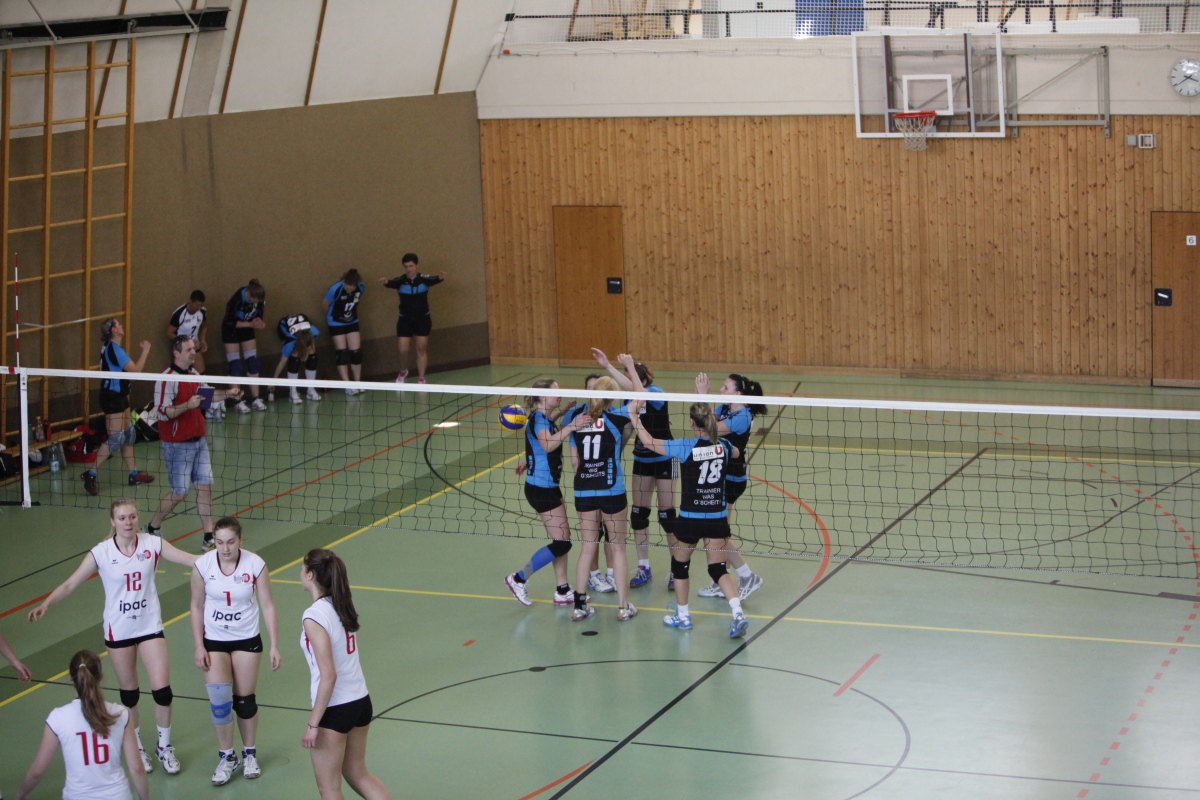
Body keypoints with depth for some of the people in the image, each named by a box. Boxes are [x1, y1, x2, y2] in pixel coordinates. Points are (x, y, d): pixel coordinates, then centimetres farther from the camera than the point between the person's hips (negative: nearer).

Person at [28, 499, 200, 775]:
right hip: (118, 631, 0)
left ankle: (164, 746, 17)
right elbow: (70, 584, -9)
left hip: (150, 626, 1)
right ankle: (135, 746, 32)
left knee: (162, 689, -6)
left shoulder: (153, 544, -8)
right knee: (129, 691, 11)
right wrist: (46, 604, -24)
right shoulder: (101, 553, -11)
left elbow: (193, 560, -7)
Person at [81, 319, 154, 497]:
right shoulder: (114, 349, -20)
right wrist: (145, 351, -13)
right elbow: (135, 369, -23)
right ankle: (91, 474, -5)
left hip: (118, 396, 10)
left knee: (129, 434, 15)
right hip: (112, 397, -10)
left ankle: (134, 474, 22)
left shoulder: (110, 348, 10)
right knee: (115, 438, -10)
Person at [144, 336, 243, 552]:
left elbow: (204, 396, 27)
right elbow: (162, 412, -23)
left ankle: (209, 536, 7)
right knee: (180, 491, -2)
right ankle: (152, 528, 19)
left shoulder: (193, 373, 10)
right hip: (177, 444, -8)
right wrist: (187, 405, -34)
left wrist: (227, 394, 13)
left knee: (205, 486, 3)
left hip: (198, 441, 8)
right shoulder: (167, 379, -17)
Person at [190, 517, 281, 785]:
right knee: (219, 698, -12)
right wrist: (199, 646, -4)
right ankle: (226, 757, 7)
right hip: (214, 641, 0)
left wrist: (274, 646, -11)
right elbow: (197, 606, -1)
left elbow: (267, 606, -8)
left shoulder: (255, 565, -15)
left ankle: (249, 754, 28)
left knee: (244, 700, 6)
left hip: (247, 640, 0)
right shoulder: (203, 565, -13)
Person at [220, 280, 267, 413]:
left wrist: (259, 323, -26)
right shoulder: (237, 300, -33)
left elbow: (258, 316, -3)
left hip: (247, 329, 5)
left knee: (253, 363, 1)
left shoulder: (260, 300, -18)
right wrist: (251, 324, -32)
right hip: (231, 330, -5)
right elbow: (230, 322, -24)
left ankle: (255, 399, 6)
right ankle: (238, 402, -3)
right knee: (235, 366, -7)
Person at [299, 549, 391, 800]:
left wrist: (313, 724, -18)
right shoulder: (342, 606, 4)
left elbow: (328, 676, -23)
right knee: (358, 774, 23)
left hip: (335, 709, -8)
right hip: (361, 701, 8)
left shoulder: (314, 616, -20)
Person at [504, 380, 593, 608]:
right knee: (561, 542, -8)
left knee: (562, 539, 12)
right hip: (541, 489, -10)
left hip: (549, 487, 10)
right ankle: (518, 579, 0)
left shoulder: (544, 418, 9)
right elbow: (548, 444, -42)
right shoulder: (538, 420, -20)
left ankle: (562, 592, 17)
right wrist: (571, 426, -48)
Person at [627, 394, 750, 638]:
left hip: (690, 518, -3)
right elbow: (736, 452, 25)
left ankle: (682, 616, 29)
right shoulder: (723, 446, 0)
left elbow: (649, 442, -9)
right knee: (718, 568, 8)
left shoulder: (685, 447, -13)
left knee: (679, 563, 18)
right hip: (717, 517, 4)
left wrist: (633, 415, 2)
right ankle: (738, 614, -12)